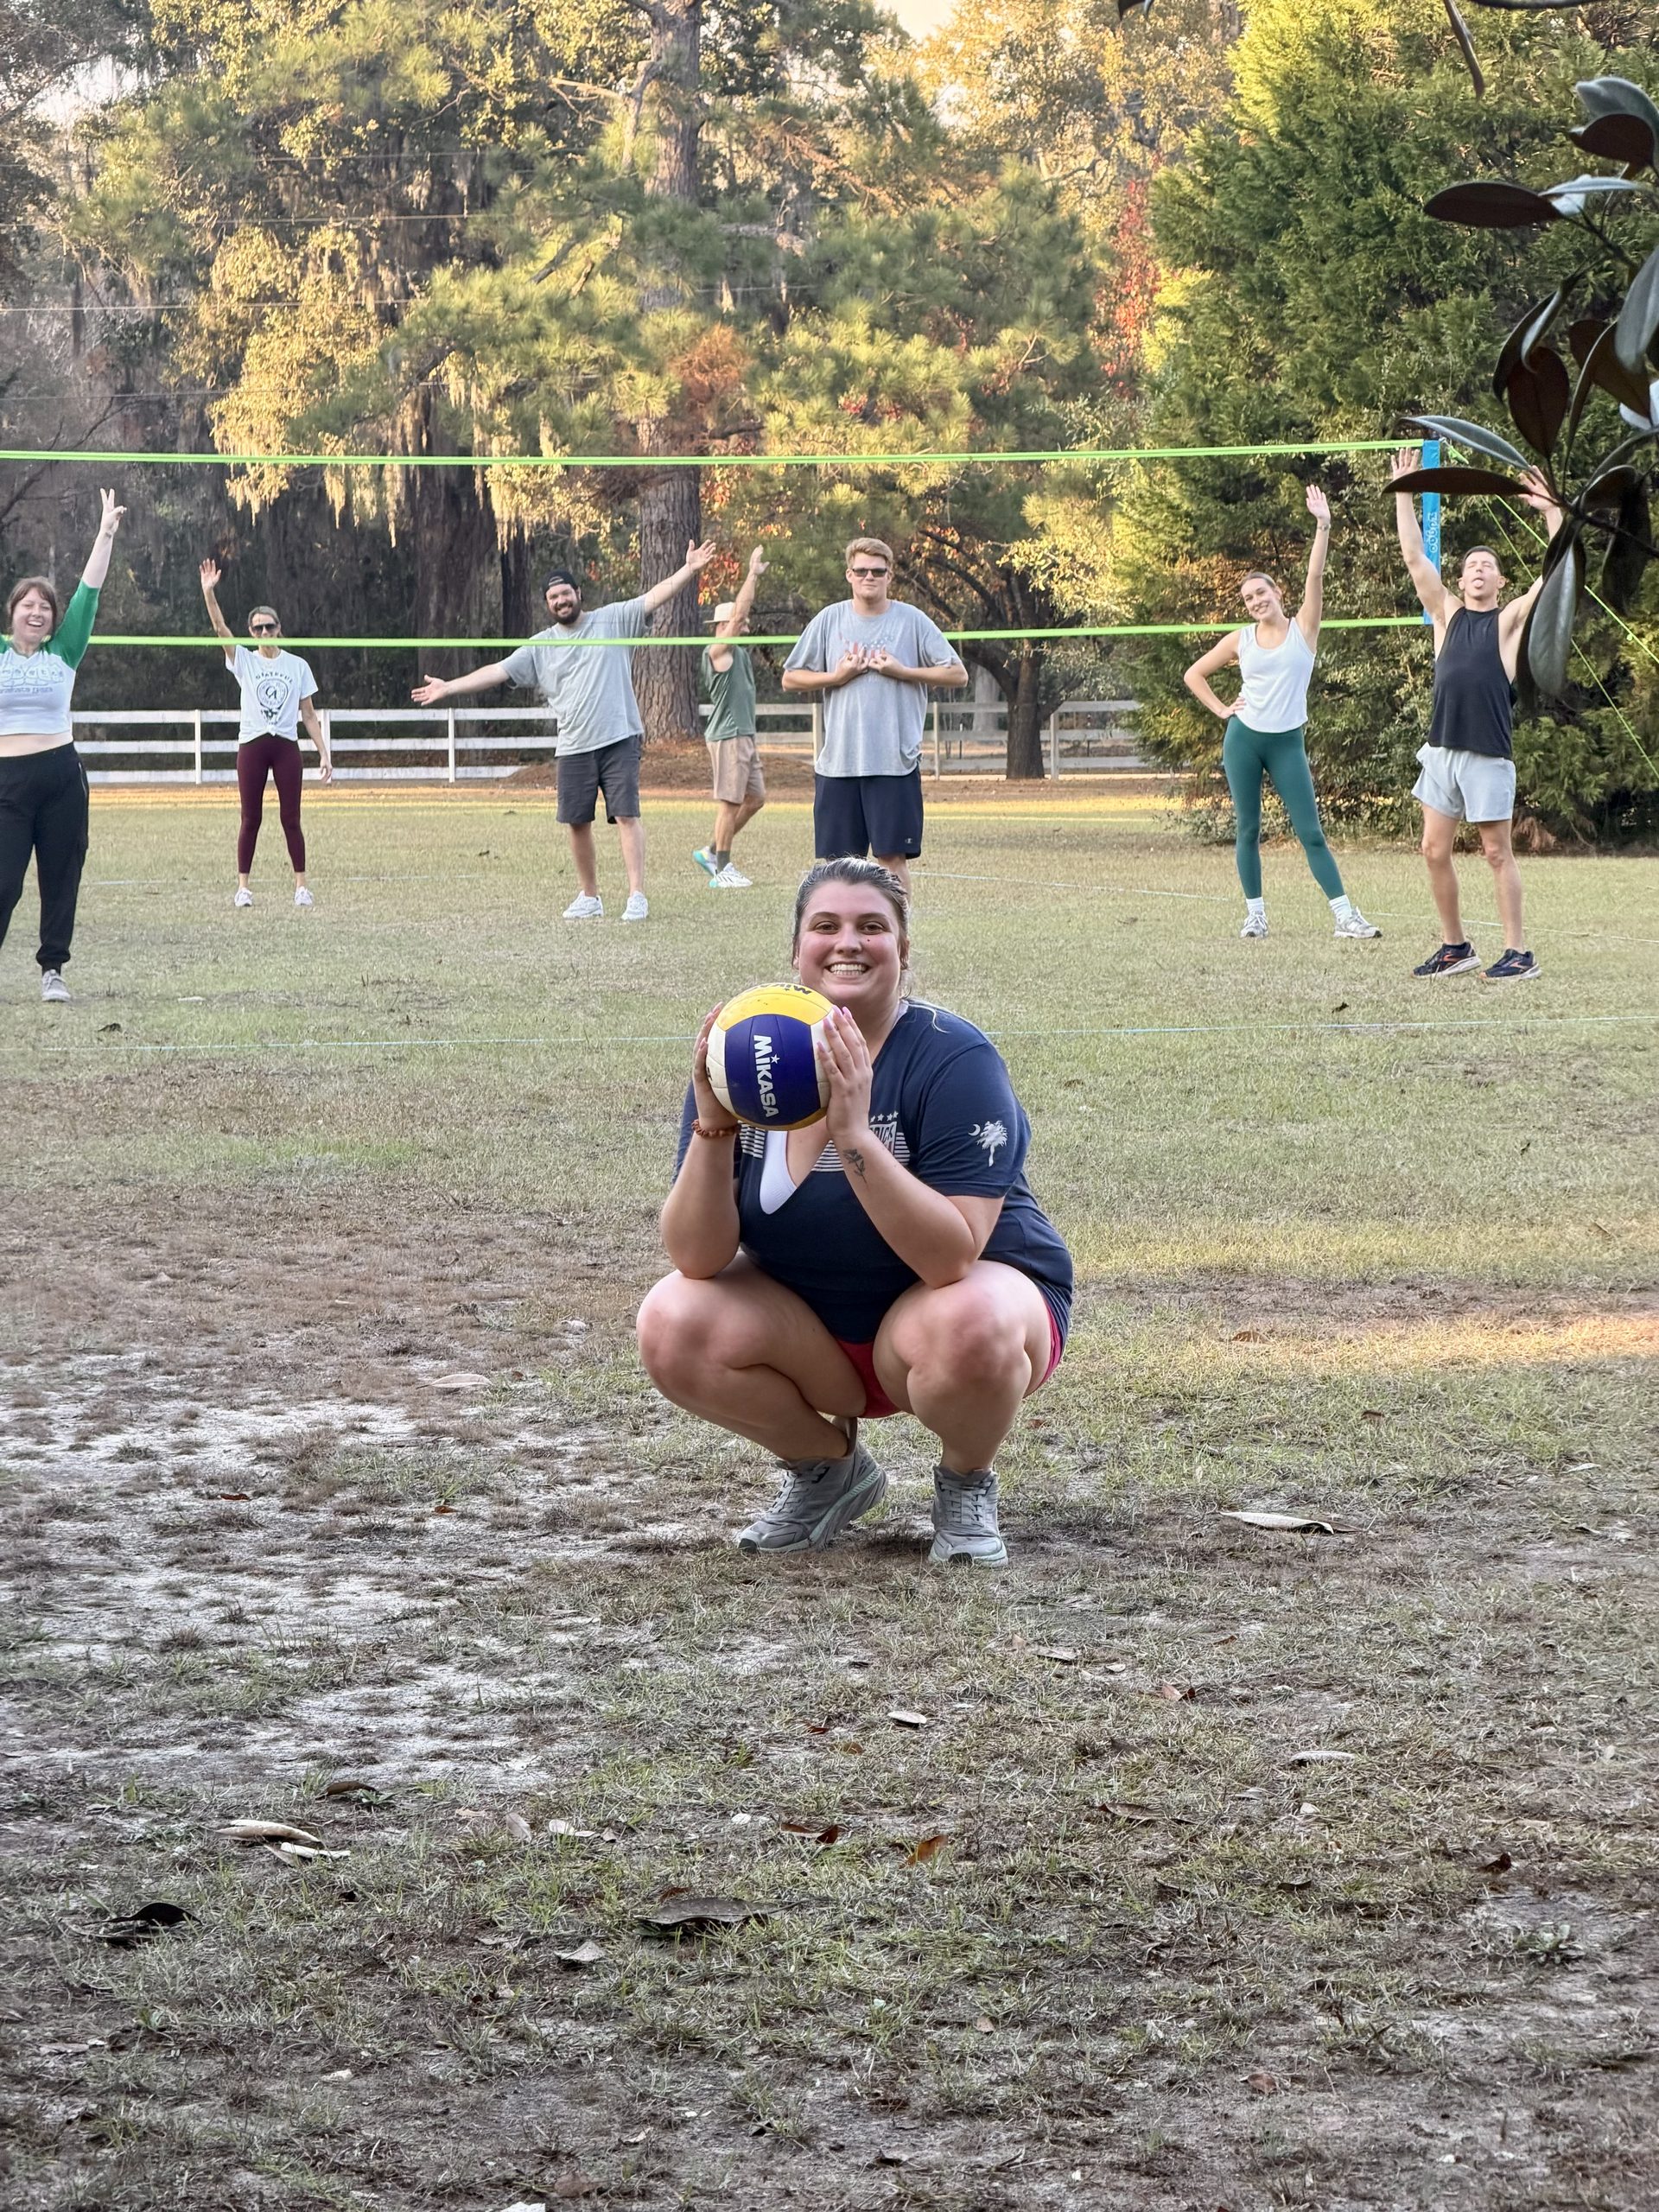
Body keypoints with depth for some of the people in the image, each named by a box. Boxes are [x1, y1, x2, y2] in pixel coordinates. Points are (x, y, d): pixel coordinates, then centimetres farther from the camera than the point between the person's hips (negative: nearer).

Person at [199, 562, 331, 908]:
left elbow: (309, 715, 8)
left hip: (286, 746, 0)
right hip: (252, 746, 0)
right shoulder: (244, 661, 4)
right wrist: (209, 593, -24)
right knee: (251, 818, 0)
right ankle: (243, 886, 5)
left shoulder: (298, 666, 6)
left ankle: (300, 886, 4)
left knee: (290, 818, 0)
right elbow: (220, 628, -10)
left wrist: (324, 753, 2)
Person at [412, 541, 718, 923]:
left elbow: (654, 597, -3)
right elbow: (498, 671, 10)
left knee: (626, 815, -10)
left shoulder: (612, 620, 4)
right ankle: (589, 897, 18)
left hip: (619, 739, -3)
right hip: (574, 748, 3)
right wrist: (448, 687, 6)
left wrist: (690, 570, -15)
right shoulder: (540, 647, 10)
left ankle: (637, 895, -12)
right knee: (577, 822, 5)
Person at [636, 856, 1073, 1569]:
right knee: (671, 1327, -22)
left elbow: (952, 1257, -31)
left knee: (969, 1329, -38)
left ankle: (967, 1483, -2)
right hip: (806, 1318, 4)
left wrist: (854, 1136, -41)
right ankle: (828, 1470, 6)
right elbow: (698, 1259, -17)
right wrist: (713, 1126, -32)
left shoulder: (953, 1059, -22)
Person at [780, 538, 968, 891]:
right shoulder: (829, 620, 7)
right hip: (837, 762, 2)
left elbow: (957, 674, 2)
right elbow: (790, 679, 11)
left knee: (893, 857, -2)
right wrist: (836, 677, -5)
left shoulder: (912, 621, 3)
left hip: (895, 763, -2)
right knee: (836, 860, 4)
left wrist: (902, 671, -8)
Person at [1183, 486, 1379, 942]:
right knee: (1248, 831, 3)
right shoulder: (1241, 641, 5)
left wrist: (1322, 527, -20)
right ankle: (1255, 913, 10)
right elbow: (1194, 675, 14)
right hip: (1244, 738, 2)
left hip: (1287, 743, -2)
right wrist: (1221, 710, 4)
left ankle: (1345, 916, -7)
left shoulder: (1303, 629, 1)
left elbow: (1315, 577, -11)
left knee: (1311, 832, -5)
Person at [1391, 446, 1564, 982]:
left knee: (1498, 854, -2)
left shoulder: (1509, 621, 4)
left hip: (1489, 755, -4)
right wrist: (1403, 493, 4)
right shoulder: (1447, 614, 13)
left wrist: (1552, 512, -13)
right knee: (1435, 850, 5)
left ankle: (1519, 953, 2)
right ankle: (1455, 946, 16)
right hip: (1441, 751, 4)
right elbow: (1414, 558, 9)